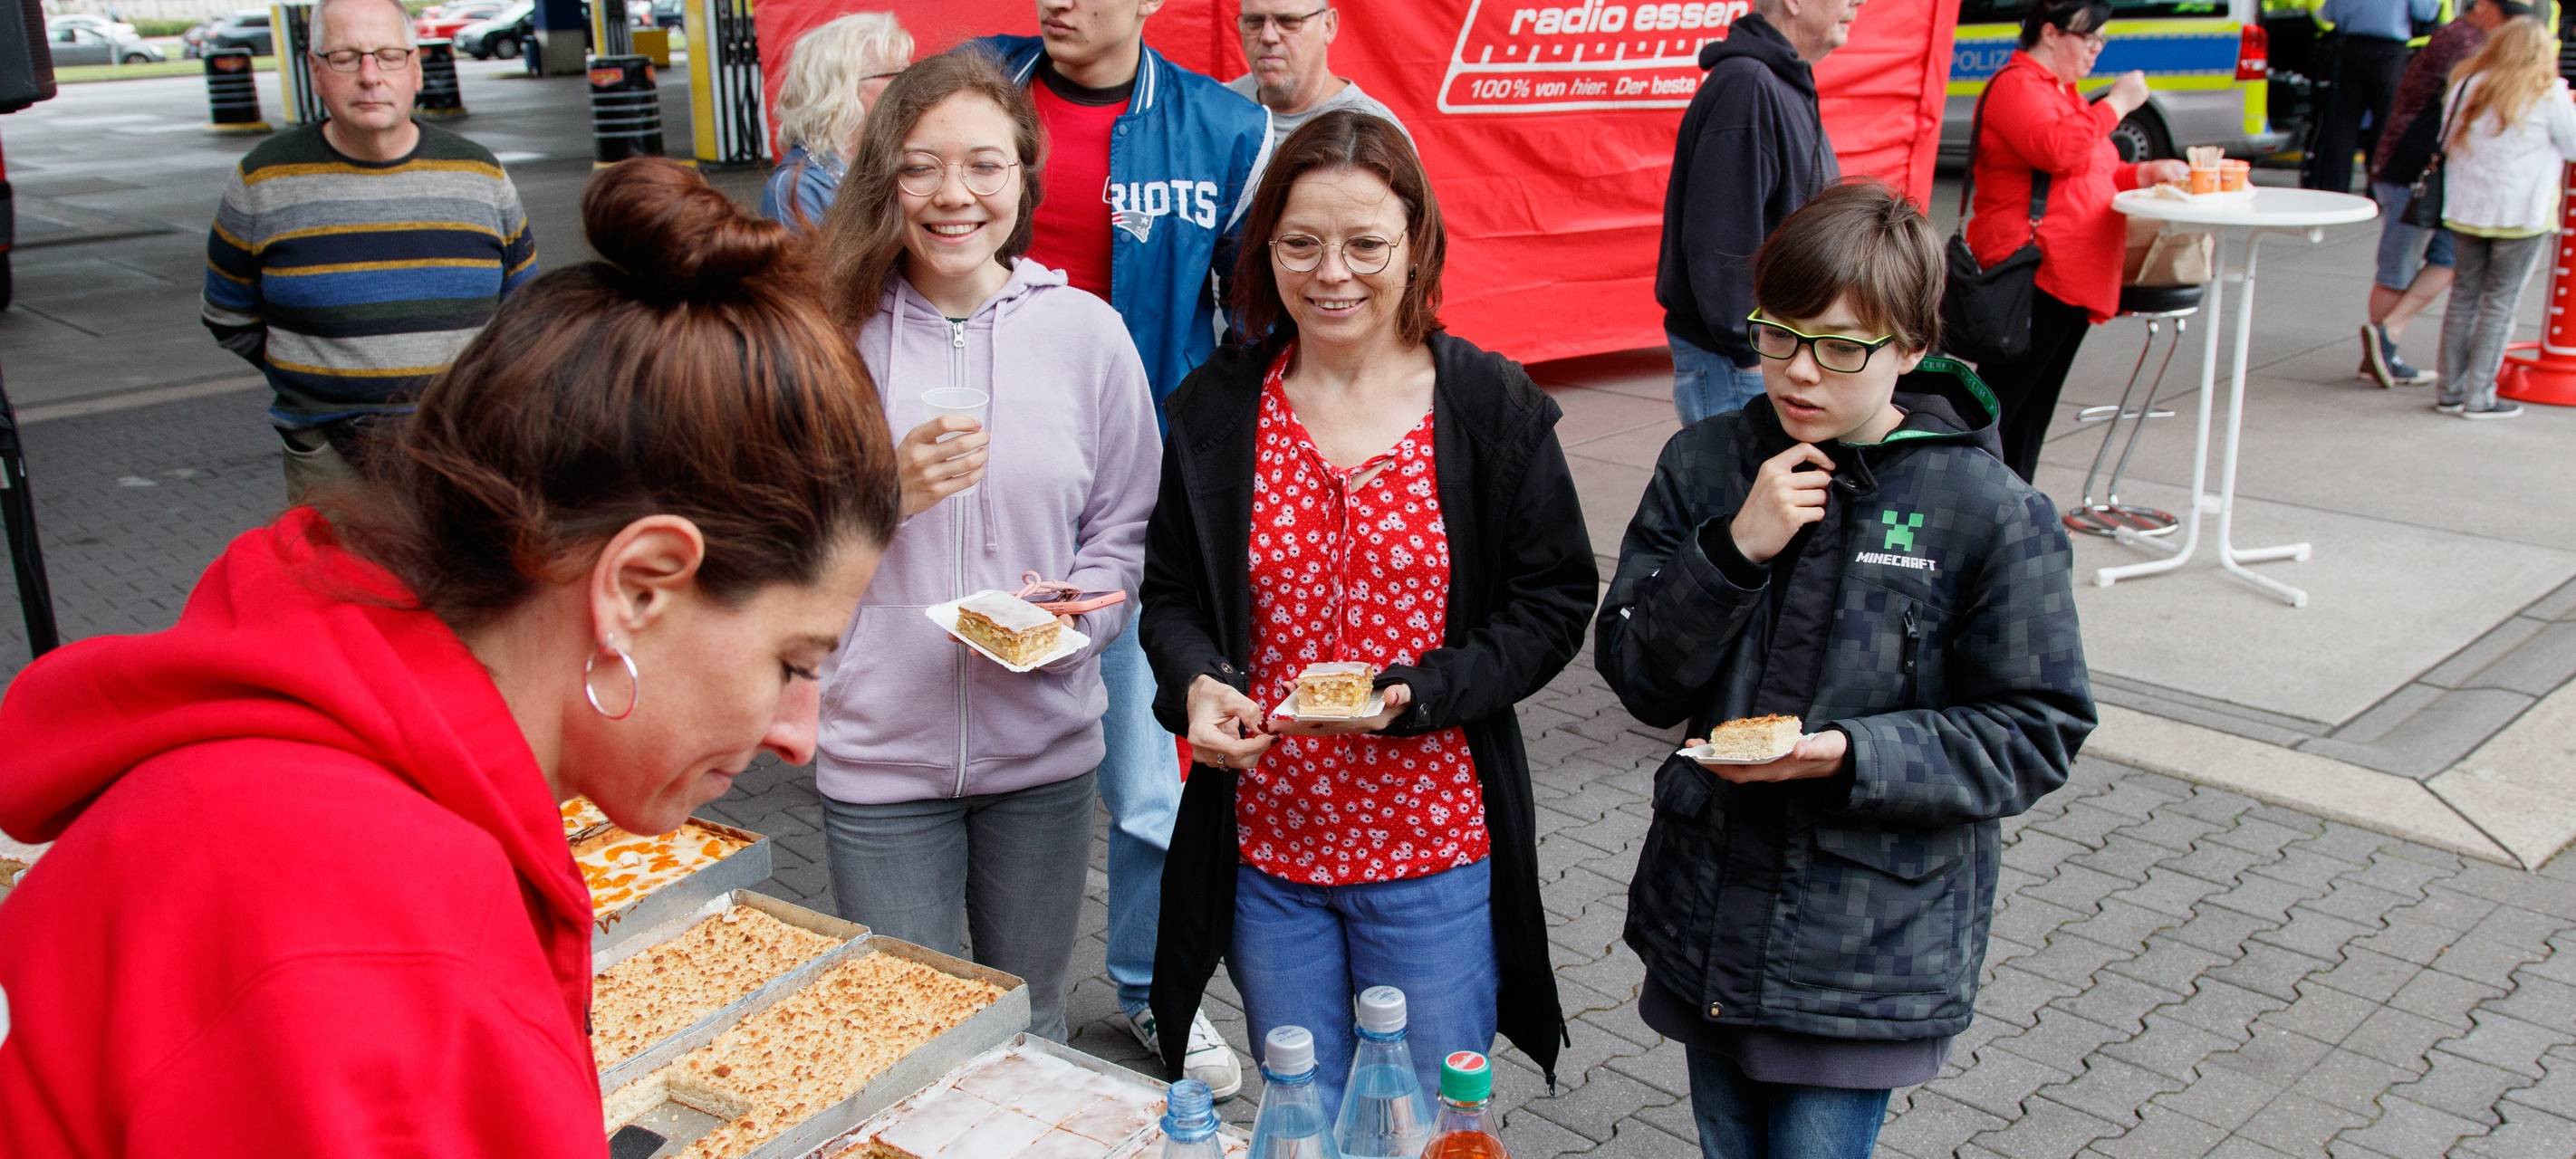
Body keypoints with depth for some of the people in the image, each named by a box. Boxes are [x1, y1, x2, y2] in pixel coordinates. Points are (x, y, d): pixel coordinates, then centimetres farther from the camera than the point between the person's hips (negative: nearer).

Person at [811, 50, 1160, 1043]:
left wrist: (1075, 614, -14)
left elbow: (1125, 529, 4)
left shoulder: (1085, 332, -2)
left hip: (1043, 746, 1)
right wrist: (885, 494, -20)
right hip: (879, 753, -1)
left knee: (1030, 1029, 18)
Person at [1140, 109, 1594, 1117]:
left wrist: (1419, 692, -20)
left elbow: (1553, 605, -5)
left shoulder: (1494, 409, -7)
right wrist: (1194, 682, -16)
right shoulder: (1217, 410, 0)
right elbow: (1171, 593, 6)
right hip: (1265, 849, 2)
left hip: (1435, 855, -2)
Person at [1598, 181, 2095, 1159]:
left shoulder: (1988, 512, -12)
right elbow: (1639, 680, -4)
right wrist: (1732, 550, -20)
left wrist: (1851, 756, -23)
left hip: (1870, 956, -4)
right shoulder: (1704, 466, -2)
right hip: (1706, 922, 4)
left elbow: (2036, 733, -9)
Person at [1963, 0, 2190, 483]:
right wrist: (2116, 103, -14)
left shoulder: (2063, 93, 24)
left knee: (2035, 407, 12)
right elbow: (2056, 150, -25)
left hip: (2072, 280, 11)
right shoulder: (2017, 86, -8)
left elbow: (2091, 176, 32)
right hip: (2033, 274, -11)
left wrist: (2144, 173, 15)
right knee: (1996, 406, -13)